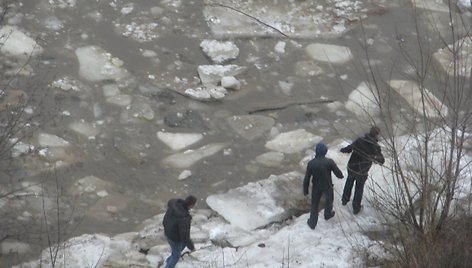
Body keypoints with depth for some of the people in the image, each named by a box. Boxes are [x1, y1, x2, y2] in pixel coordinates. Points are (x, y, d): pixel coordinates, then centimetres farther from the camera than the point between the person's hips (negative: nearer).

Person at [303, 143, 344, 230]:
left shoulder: (311, 163, -23)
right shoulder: (330, 162, -26)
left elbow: (306, 179, -15)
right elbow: (339, 174, -16)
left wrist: (305, 190, 0)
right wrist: (341, 176, 9)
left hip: (316, 187, 0)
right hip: (327, 187, 0)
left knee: (314, 204, 21)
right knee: (329, 200, 30)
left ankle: (312, 222, 33)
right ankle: (328, 214, 54)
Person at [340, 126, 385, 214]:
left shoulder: (359, 141, -15)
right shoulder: (376, 147, -18)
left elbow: (348, 149, -5)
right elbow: (381, 161, -8)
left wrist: (343, 149, 17)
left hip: (351, 168, 2)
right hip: (362, 172, -2)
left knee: (349, 183, 29)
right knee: (359, 188, 20)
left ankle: (345, 200, 47)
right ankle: (356, 207, 31)